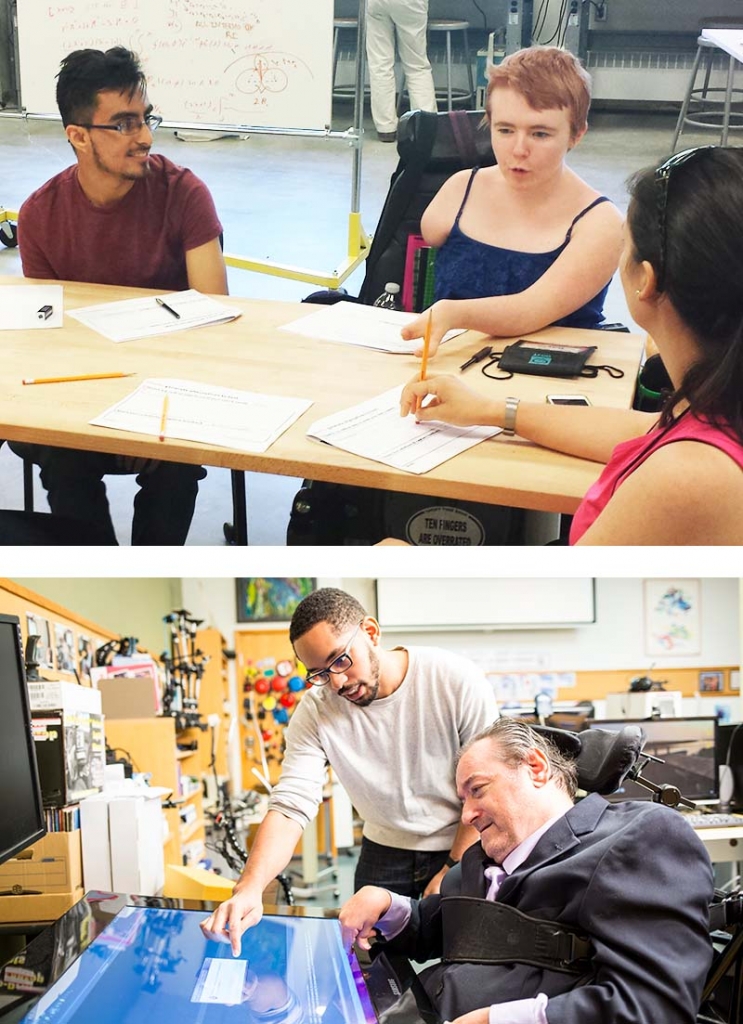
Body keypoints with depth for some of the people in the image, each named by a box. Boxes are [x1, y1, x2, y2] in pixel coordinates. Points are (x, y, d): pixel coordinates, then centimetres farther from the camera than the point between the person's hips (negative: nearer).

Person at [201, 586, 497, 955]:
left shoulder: (457, 681, -19)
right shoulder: (316, 711, -12)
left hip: (465, 853, -2)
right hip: (384, 853, 2)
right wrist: (249, 887, -35)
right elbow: (290, 807, -19)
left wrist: (452, 873, -14)